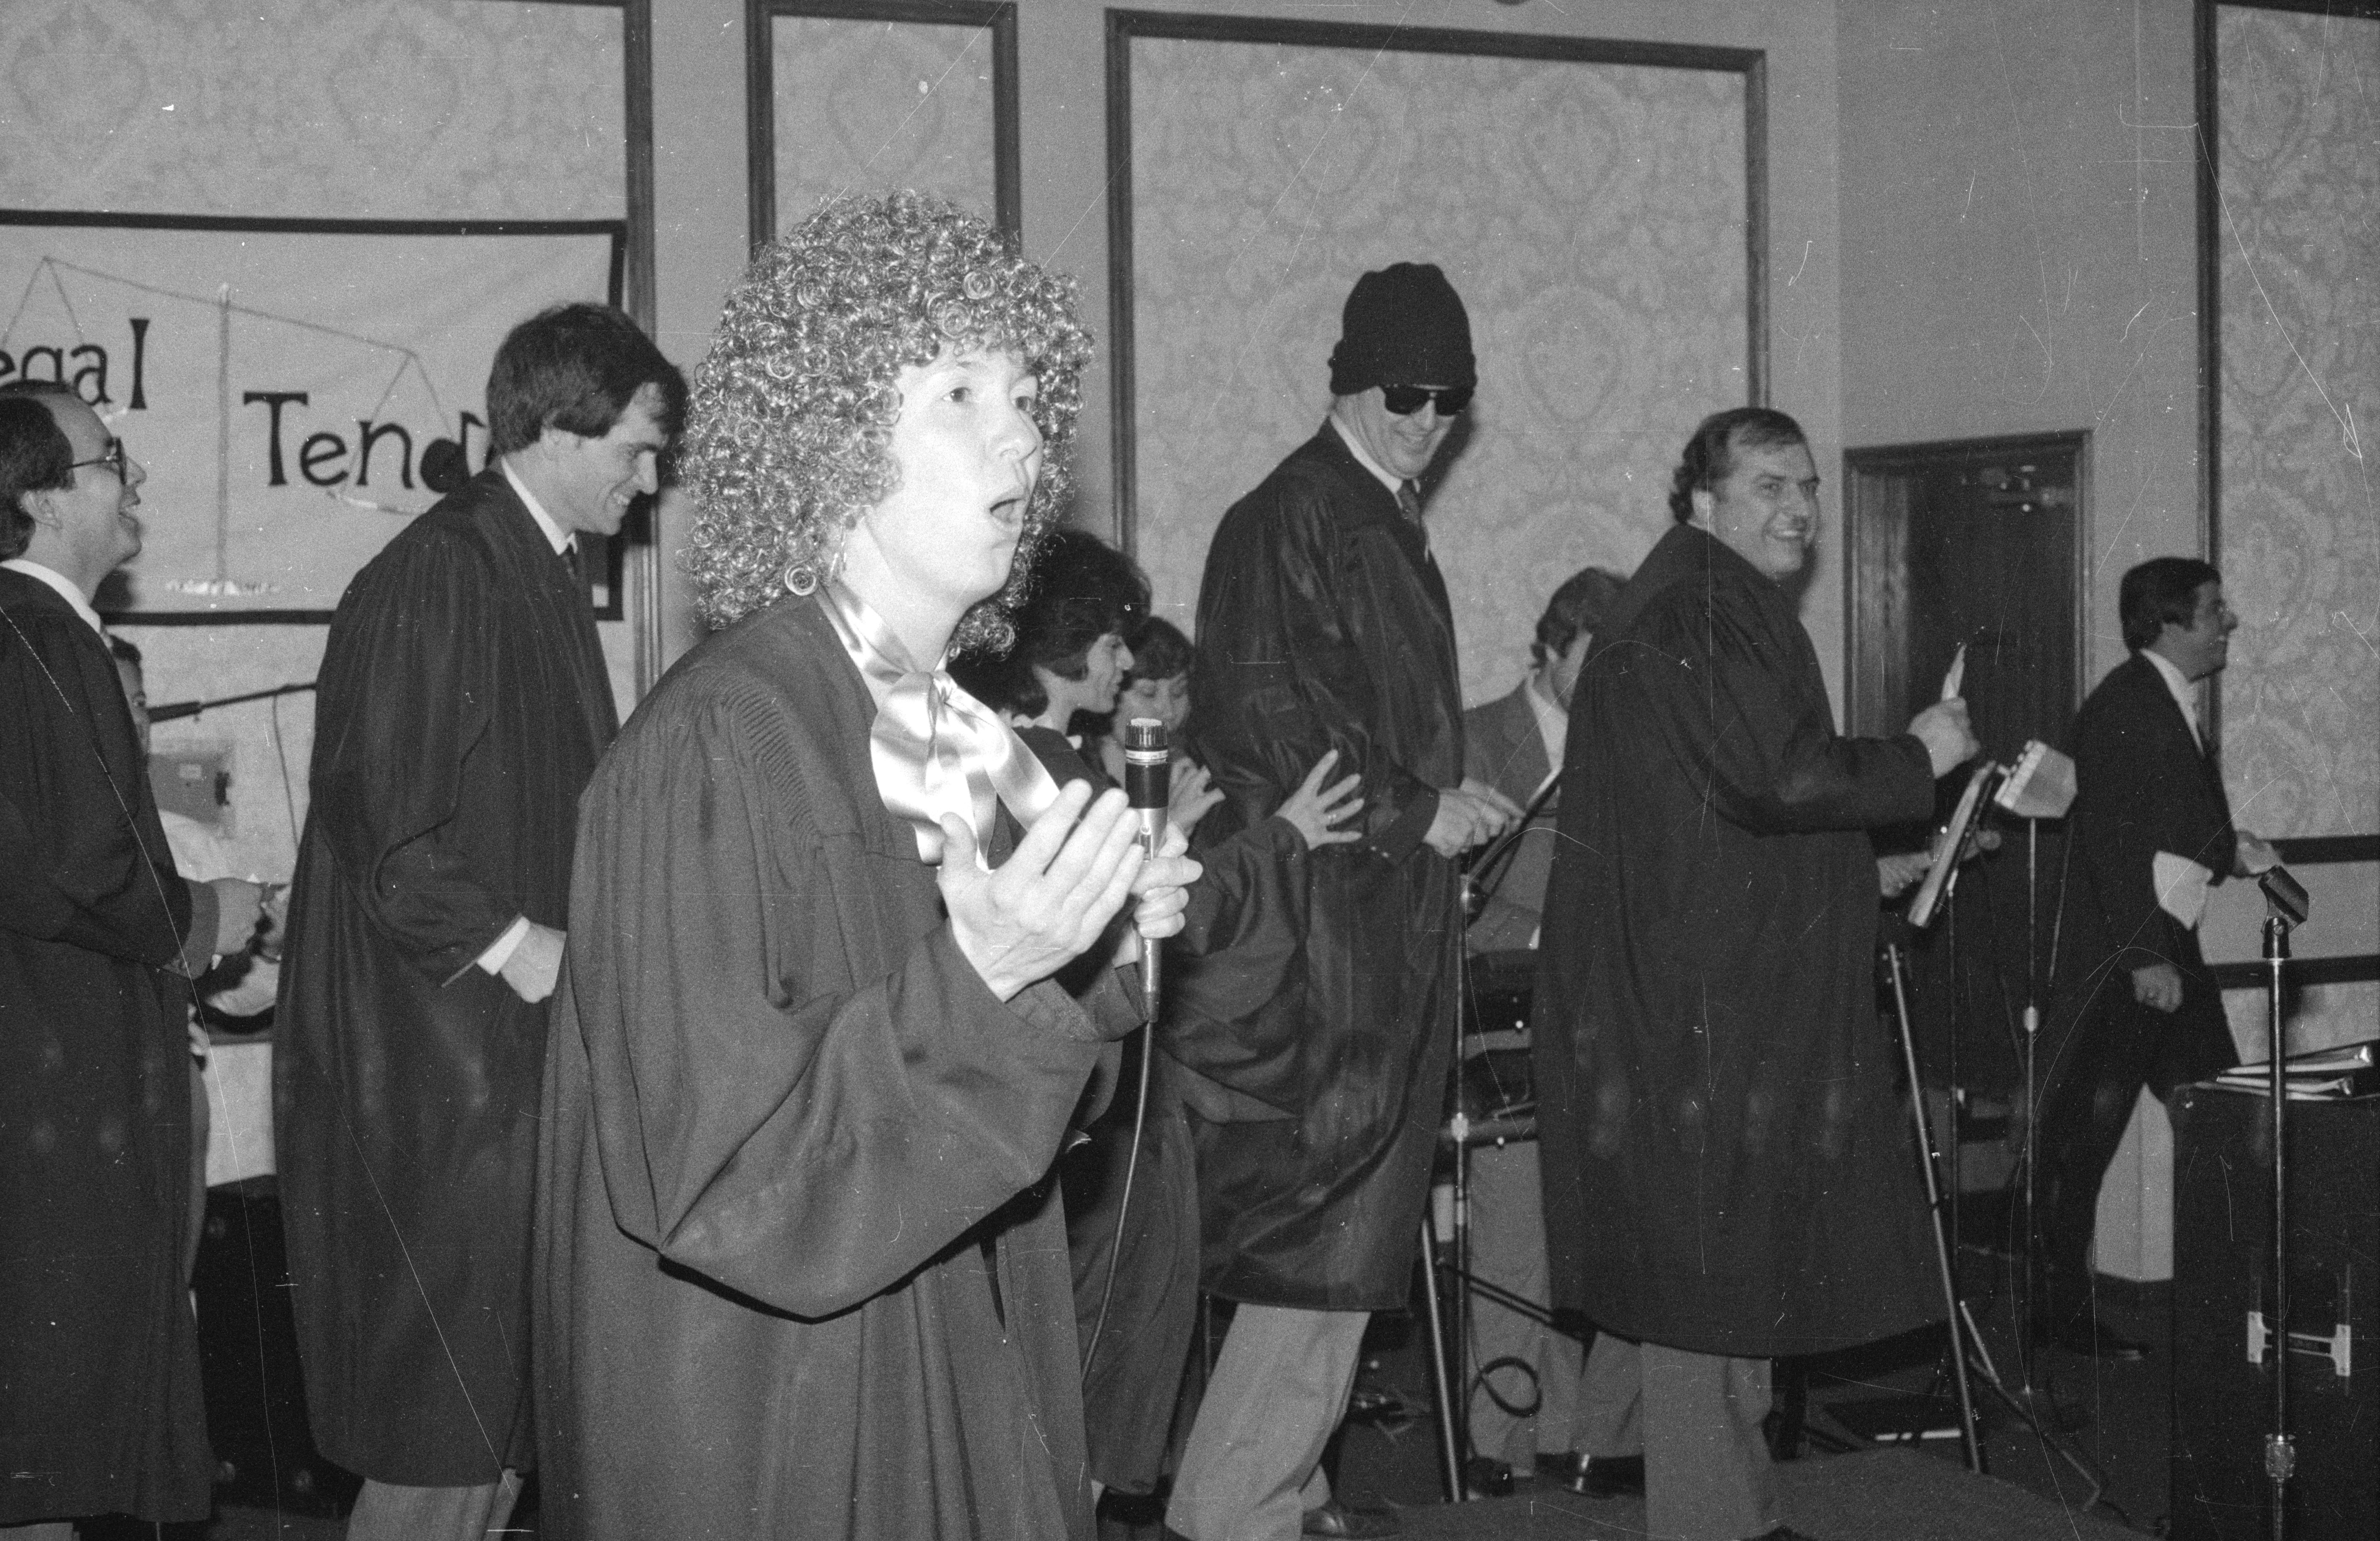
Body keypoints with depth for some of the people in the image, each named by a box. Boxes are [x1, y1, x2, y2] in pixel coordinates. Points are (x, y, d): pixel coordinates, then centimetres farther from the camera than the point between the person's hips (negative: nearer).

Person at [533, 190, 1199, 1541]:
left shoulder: (970, 735, 3)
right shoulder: (713, 750, -19)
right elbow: (717, 1176, -23)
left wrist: (1099, 944, -2)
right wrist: (977, 975, -31)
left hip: (963, 1395, 7)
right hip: (775, 1420, -7)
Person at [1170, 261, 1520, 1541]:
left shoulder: (1388, 526, 17)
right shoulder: (1288, 522, -12)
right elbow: (1259, 719, -18)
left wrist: (1447, 798, 9)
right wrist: (1411, 810, -13)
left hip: (1389, 919, 10)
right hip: (1318, 918, -9)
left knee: (1348, 1224, 12)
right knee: (1322, 1219, -7)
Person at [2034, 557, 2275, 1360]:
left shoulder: (2177, 705, 17)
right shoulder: (2123, 705, -13)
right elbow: (2110, 838, -19)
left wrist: (2229, 852, 7)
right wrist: (2143, 959, -22)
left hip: (2172, 944, 10)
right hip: (2121, 955, -10)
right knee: (2084, 1134, -4)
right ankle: (2062, 1309, 2)